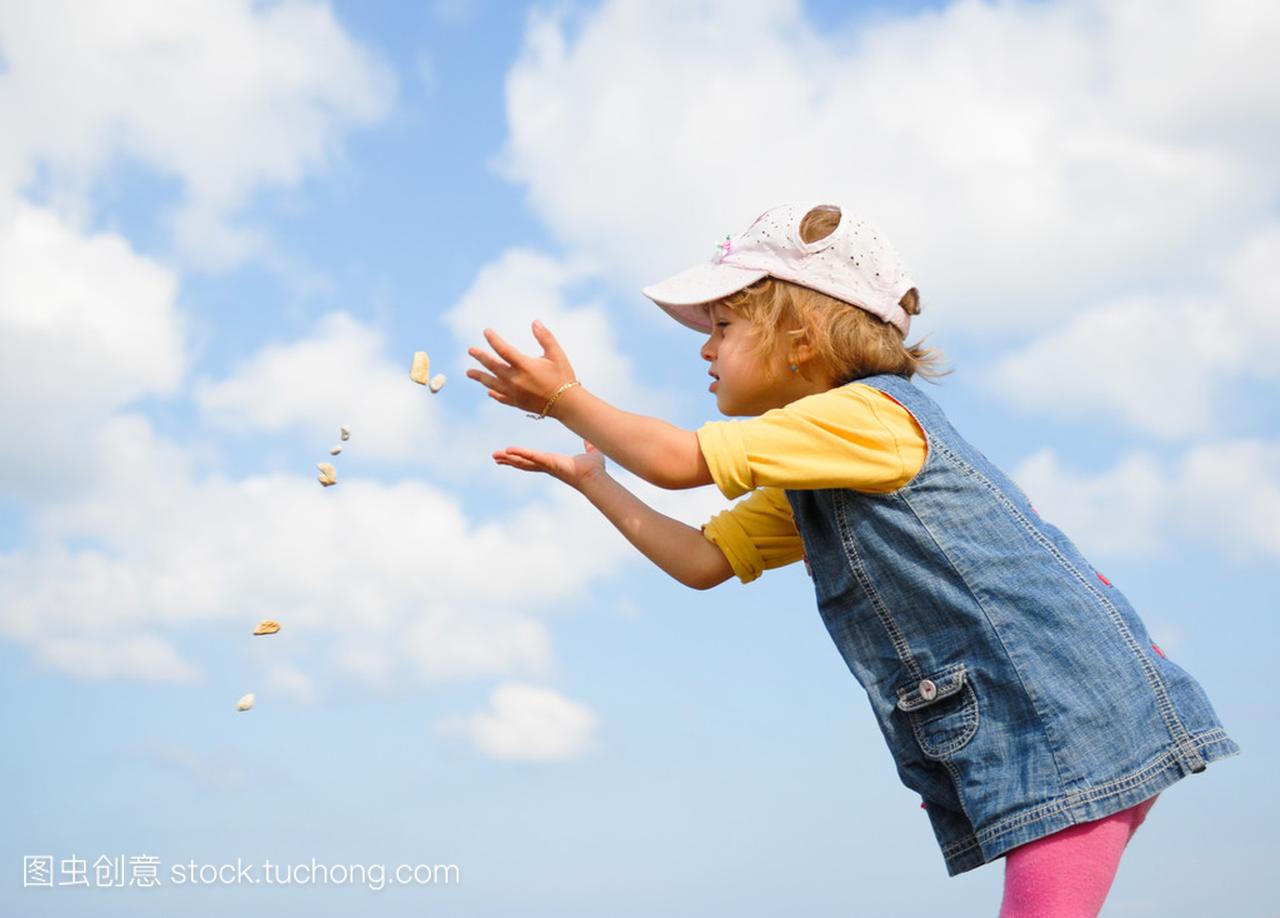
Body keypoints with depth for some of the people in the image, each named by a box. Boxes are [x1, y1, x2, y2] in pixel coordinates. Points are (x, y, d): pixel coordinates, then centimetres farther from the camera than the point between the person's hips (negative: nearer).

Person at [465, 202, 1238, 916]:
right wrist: (588, 476, 15)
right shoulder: (810, 479, 18)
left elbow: (678, 462, -14)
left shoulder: (864, 412, -12)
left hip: (1074, 713, -10)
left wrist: (566, 399, -1)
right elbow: (701, 561, 17)